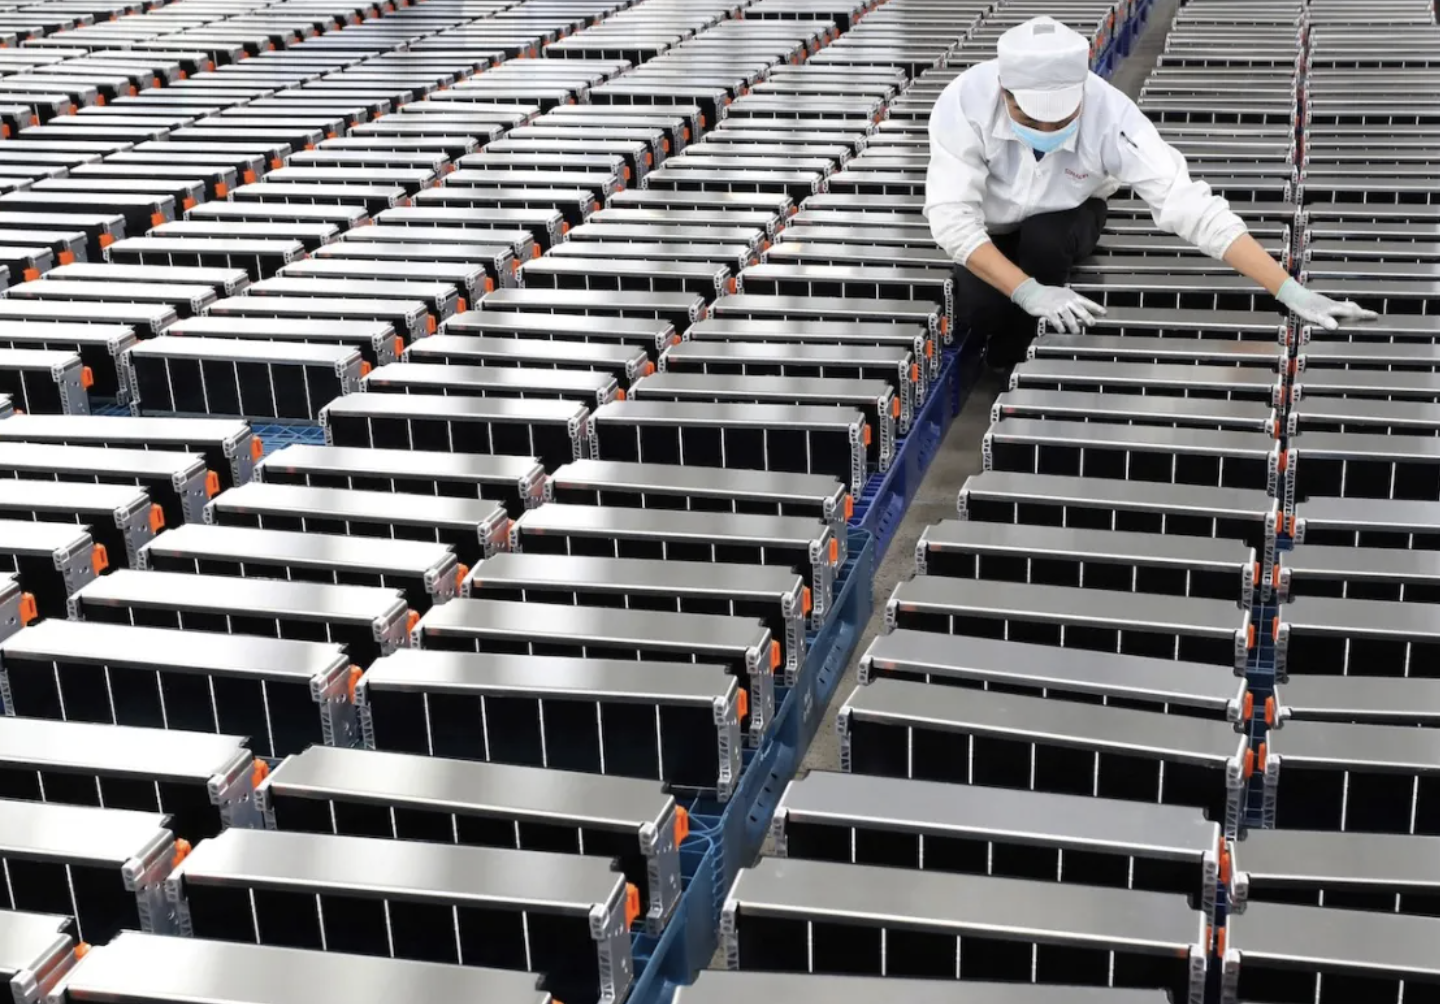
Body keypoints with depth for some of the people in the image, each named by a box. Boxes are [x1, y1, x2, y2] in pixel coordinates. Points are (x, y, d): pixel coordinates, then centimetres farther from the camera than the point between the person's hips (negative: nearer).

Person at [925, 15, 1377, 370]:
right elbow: (951, 216, -35)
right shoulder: (965, 102, -35)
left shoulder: (1110, 116, -35)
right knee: (978, 312, -27)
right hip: (990, 230, 0)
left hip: (1064, 223, 0)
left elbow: (1191, 207, -38)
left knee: (1045, 237, -33)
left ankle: (1015, 366, -6)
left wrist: (1290, 292, -45)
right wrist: (1029, 291, -46)